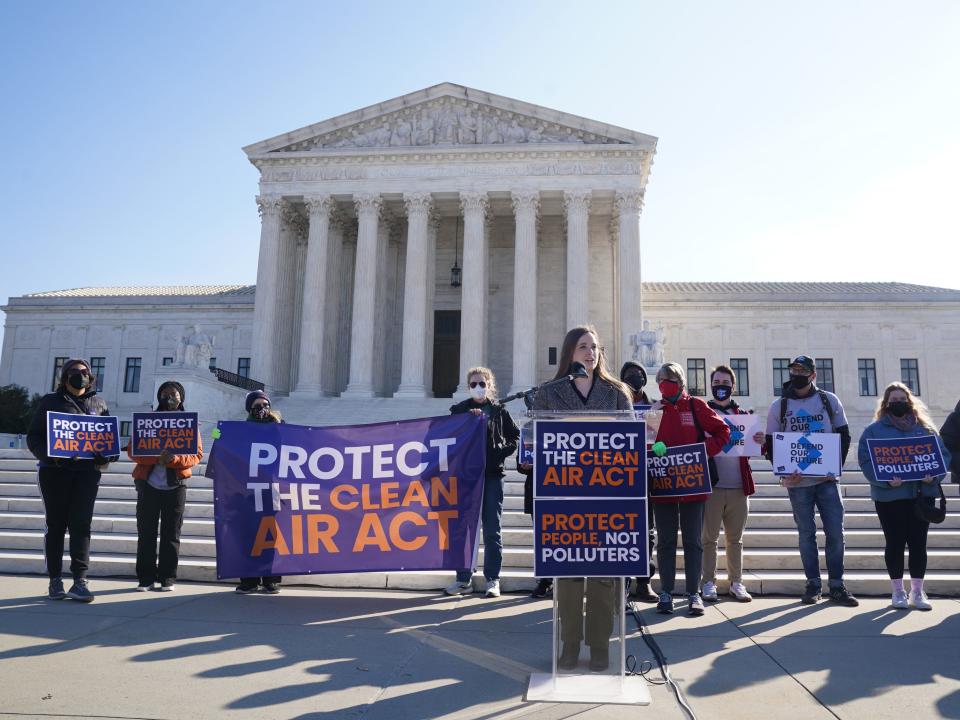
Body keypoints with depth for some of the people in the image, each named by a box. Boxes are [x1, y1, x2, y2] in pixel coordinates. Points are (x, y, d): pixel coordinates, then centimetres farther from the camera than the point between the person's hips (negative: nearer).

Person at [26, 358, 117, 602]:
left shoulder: (98, 403, 13)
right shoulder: (50, 401, 7)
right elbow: (34, 436, 3)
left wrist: (108, 455, -5)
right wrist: (48, 454, -17)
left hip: (87, 472, 1)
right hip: (55, 471, -1)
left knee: (81, 525, -5)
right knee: (56, 525, 5)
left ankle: (79, 582, -6)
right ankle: (55, 581, 13)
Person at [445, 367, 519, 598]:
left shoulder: (498, 411, 8)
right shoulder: (459, 410, 7)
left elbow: (515, 436, 13)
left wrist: (503, 452, -3)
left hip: (492, 474, -1)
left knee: (492, 529, 2)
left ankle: (492, 579, 9)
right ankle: (464, 578, 14)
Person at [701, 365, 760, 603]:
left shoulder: (743, 415, 13)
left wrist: (760, 442, -8)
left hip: (738, 487, 3)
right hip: (711, 485, -2)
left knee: (735, 539, 10)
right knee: (709, 538, 2)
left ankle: (736, 583, 18)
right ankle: (709, 583, 9)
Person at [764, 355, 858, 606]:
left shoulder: (829, 401, 5)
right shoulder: (779, 406, 4)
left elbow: (844, 436, 8)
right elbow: (770, 444, 4)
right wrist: (783, 472, -9)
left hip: (827, 479, 0)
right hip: (797, 481, 0)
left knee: (835, 532, -1)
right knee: (806, 533, 5)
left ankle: (836, 586, 9)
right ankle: (813, 584, 14)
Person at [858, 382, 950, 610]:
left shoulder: (925, 428, 11)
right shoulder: (874, 430, 2)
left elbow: (943, 454, 7)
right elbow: (866, 460, -7)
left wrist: (934, 476, -12)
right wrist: (885, 479, -22)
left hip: (922, 495, 2)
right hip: (889, 496, -2)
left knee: (918, 543, 6)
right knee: (895, 543, 4)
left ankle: (917, 592, 17)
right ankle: (898, 591, 15)